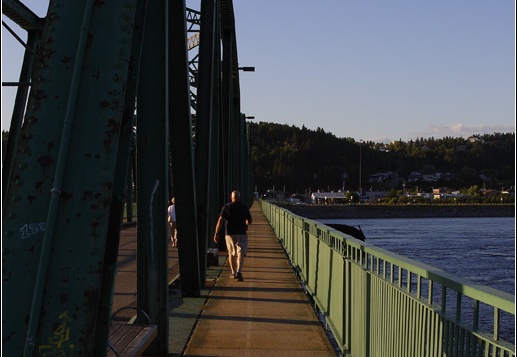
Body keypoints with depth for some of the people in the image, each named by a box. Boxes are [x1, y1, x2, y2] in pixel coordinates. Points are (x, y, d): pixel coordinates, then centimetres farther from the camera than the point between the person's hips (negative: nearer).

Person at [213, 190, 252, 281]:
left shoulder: (226, 207, 0)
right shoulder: (244, 207, 0)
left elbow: (220, 220, -9)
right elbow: (249, 221, 6)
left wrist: (216, 234, -9)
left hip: (229, 233, 1)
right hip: (241, 233, -1)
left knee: (231, 253, 17)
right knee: (240, 253, -6)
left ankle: (233, 273, 24)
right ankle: (239, 271, -26)